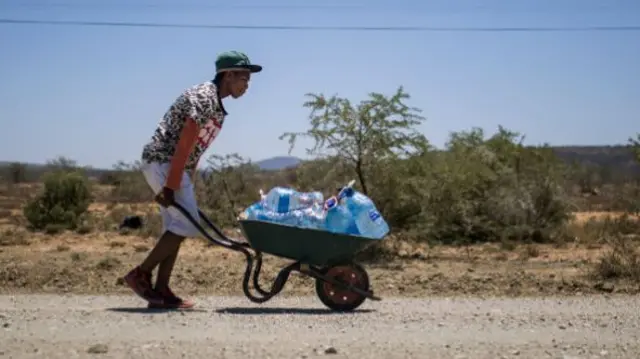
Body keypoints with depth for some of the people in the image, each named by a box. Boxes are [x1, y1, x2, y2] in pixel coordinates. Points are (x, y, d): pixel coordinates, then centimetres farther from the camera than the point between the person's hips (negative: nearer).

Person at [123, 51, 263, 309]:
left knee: (177, 228, 7)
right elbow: (184, 145, -21)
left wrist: (186, 183, 15)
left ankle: (160, 291, 7)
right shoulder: (205, 97, -16)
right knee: (186, 226, -11)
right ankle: (140, 274, -3)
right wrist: (170, 187, -23)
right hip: (163, 162, -10)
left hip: (174, 166, 10)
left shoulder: (214, 101, 16)